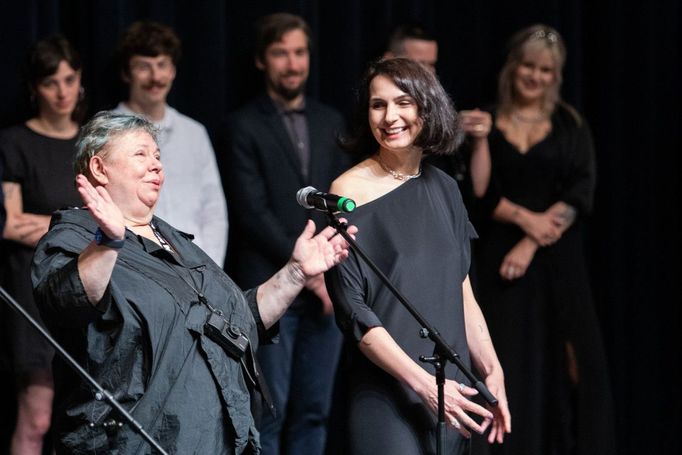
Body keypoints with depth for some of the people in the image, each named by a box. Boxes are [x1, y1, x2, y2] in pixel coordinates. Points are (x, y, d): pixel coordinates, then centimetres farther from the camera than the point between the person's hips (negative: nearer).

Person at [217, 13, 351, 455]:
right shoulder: (244, 126, -3)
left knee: (313, 412, 6)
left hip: (326, 289, 5)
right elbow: (253, 213, -9)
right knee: (269, 414, -3)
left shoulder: (331, 122, 13)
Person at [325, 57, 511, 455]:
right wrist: (424, 384, -17)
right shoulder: (350, 194, -8)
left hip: (451, 391, 5)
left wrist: (492, 372, 2)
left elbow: (462, 294, 13)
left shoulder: (443, 189, 9)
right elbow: (354, 313, -12)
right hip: (389, 398, -5)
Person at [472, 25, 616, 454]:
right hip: (500, 259, 0)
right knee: (511, 363, -3)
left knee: (563, 361, -4)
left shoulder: (571, 126, 7)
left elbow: (581, 194, -3)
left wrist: (531, 243, -13)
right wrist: (525, 218, -15)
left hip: (557, 261, 0)